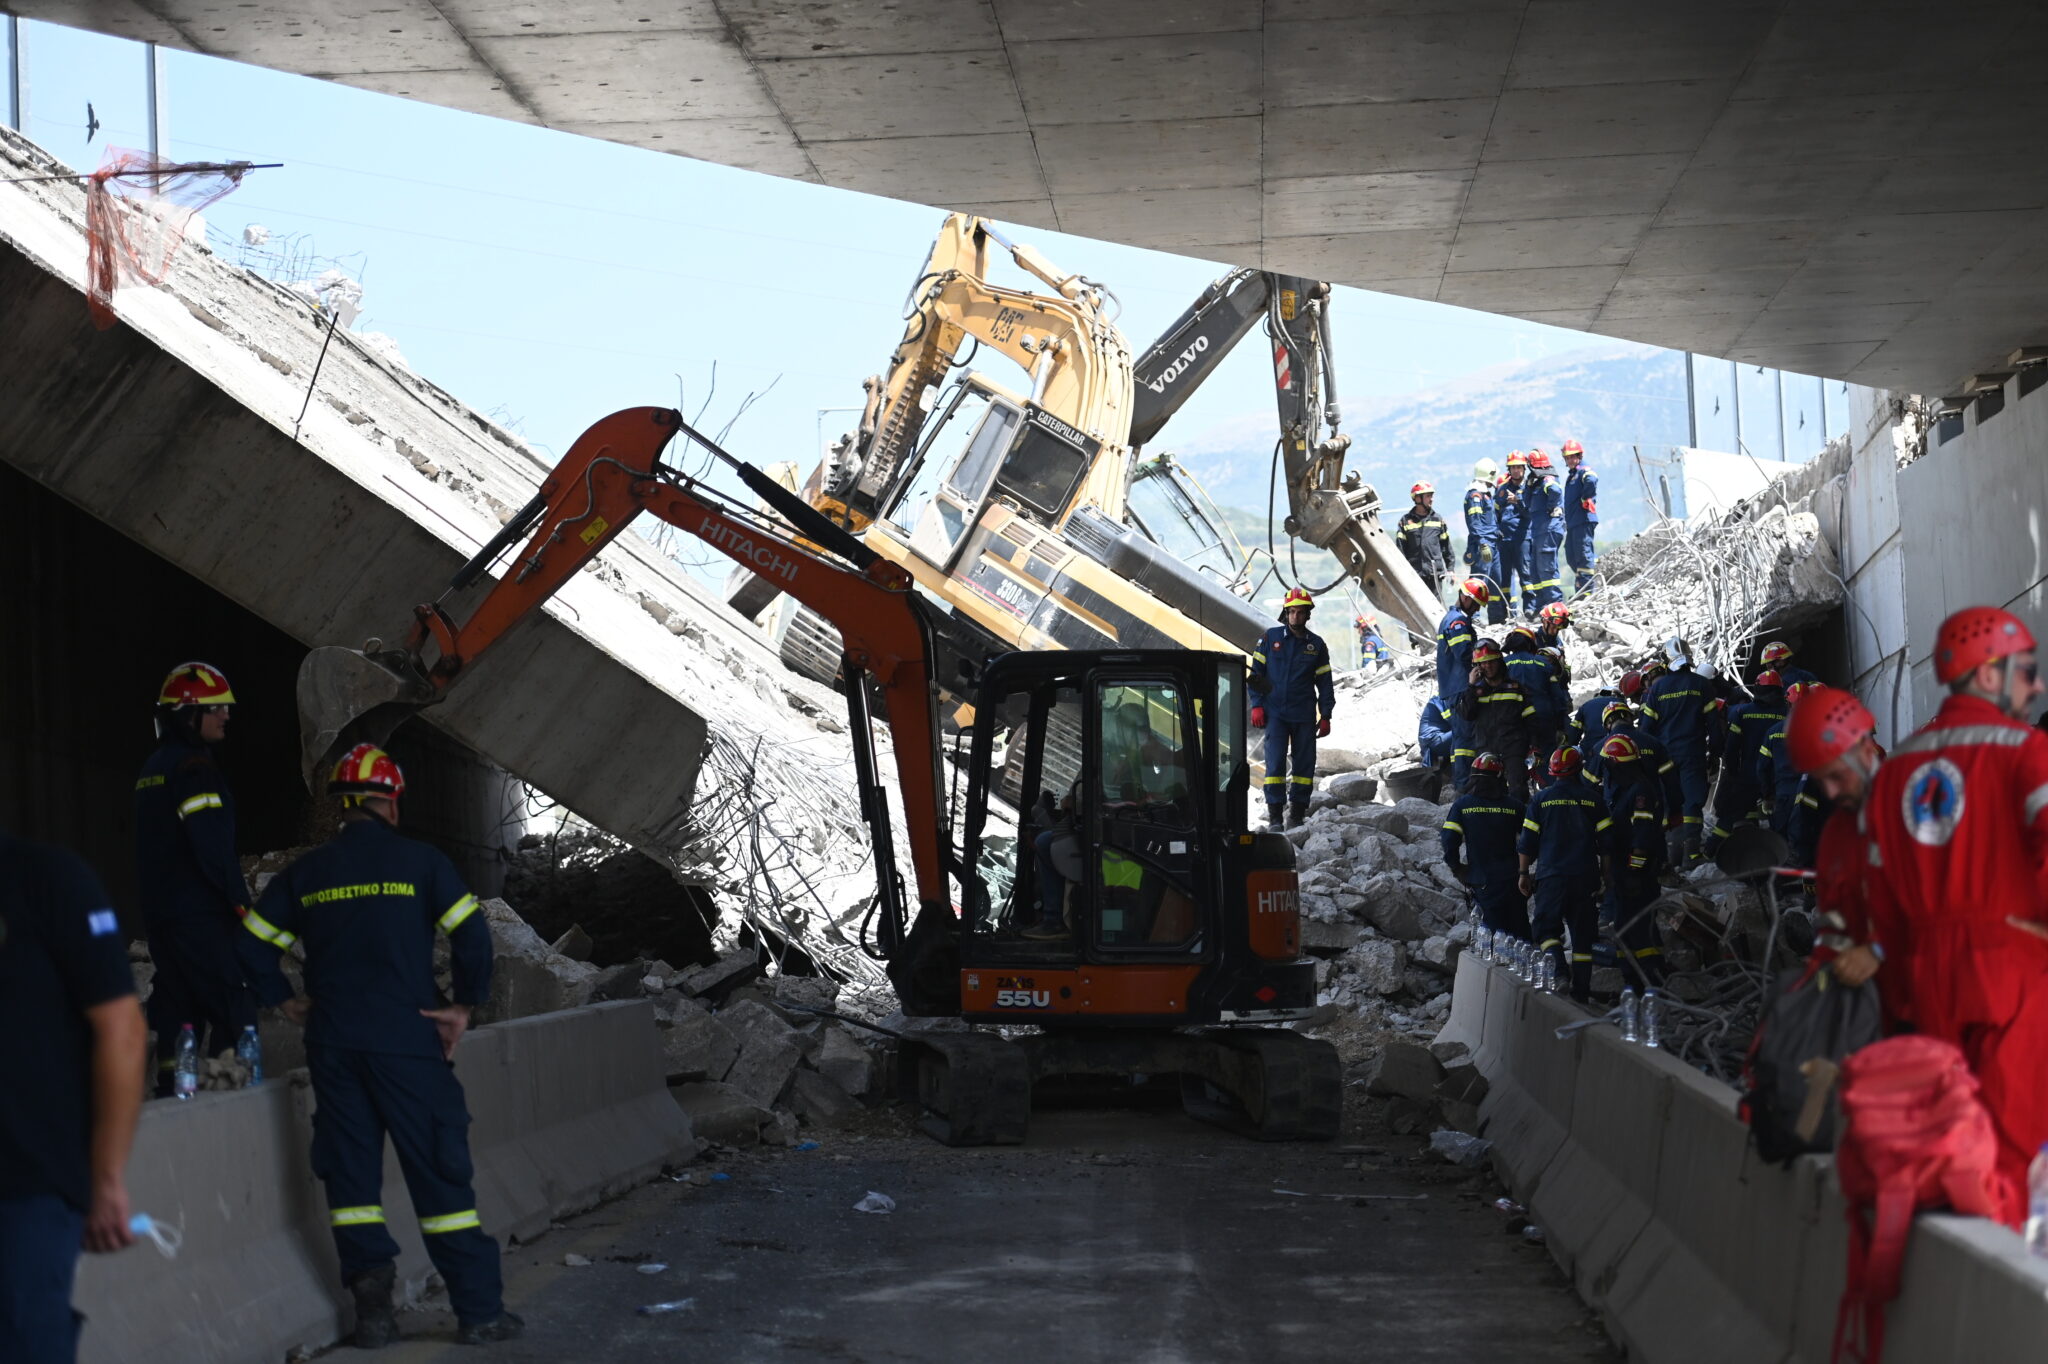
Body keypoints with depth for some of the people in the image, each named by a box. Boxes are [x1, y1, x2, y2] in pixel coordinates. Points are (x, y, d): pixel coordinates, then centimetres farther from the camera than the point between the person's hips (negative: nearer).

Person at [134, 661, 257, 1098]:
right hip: (201, 914, -10)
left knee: (177, 1012, 13)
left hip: (159, 911, 10)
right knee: (234, 1010, -8)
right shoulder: (193, 767, -14)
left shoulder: (153, 768, 17)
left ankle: (170, 1093, 15)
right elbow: (213, 845, -21)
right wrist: (241, 900, -15)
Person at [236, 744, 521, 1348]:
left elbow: (254, 944, 9)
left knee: (349, 1172, 10)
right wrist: (464, 1005, -2)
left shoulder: (304, 872, 9)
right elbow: (472, 935, -11)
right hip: (408, 1042, -3)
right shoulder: (420, 861, -2)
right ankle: (479, 1310, 3)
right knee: (440, 1172, 1)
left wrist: (284, 1002, 19)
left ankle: (371, 1311, 8)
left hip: (332, 1045, 3)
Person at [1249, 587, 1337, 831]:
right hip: (1275, 713, -2)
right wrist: (1256, 706, -3)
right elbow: (1255, 672, 6)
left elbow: (1324, 682, 12)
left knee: (1305, 763, 2)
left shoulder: (1316, 644, 8)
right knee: (1275, 762, -7)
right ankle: (1274, 814, -5)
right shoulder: (1271, 638, 4)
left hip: (1304, 716, 2)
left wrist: (1325, 716, 7)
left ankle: (1298, 813, 9)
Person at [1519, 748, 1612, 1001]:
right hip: (1586, 877, 2)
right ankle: (1581, 992, 8)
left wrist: (1524, 873, 10)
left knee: (1547, 928, 3)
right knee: (1582, 935, 8)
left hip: (1551, 876, -2)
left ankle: (1558, 969, -24)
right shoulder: (1593, 799, 4)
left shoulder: (1542, 799, 1)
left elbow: (1527, 842, 1)